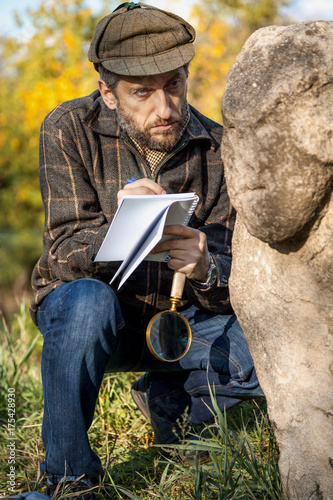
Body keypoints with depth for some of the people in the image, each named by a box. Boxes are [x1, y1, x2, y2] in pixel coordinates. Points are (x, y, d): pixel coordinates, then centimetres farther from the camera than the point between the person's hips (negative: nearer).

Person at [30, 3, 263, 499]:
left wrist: (205, 268, -38)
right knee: (88, 301, -38)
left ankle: (171, 400, 11)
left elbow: (230, 276, -12)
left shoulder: (215, 149, -10)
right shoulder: (70, 129, -15)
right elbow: (65, 254, -20)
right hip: (84, 307, -2)